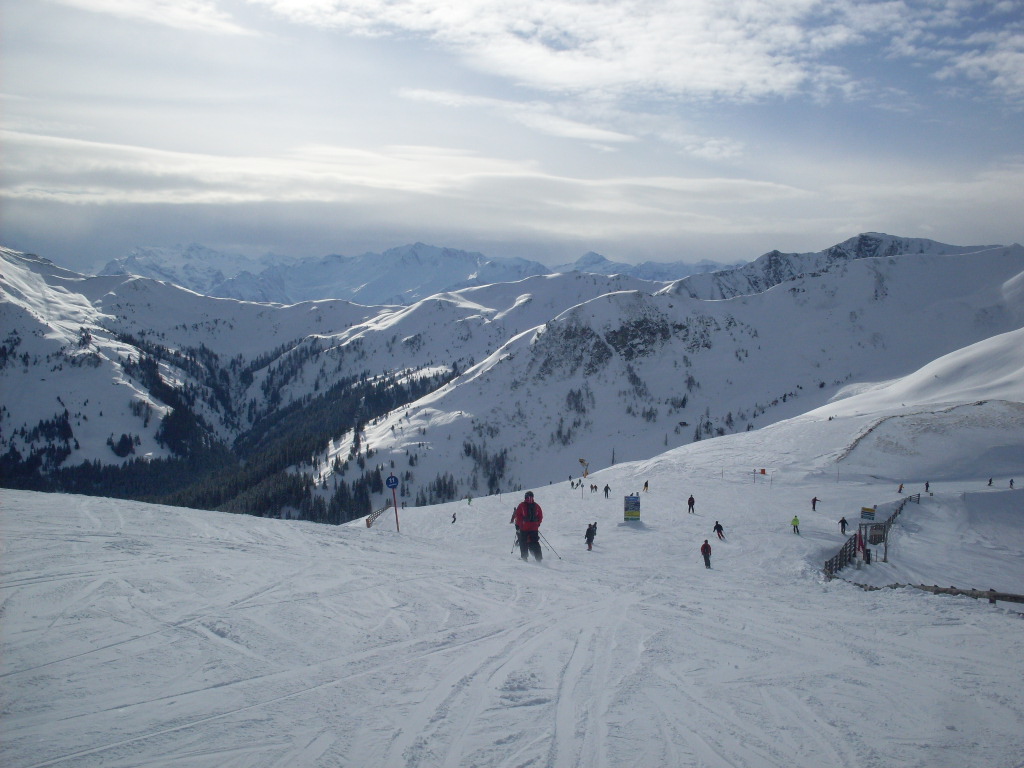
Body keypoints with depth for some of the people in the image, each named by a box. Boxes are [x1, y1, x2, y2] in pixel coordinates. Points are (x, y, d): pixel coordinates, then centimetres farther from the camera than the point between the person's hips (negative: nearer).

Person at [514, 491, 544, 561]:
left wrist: (517, 524, 3)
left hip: (524, 527, -3)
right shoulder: (536, 505, 7)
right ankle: (539, 558, 2)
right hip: (534, 528, 3)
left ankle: (524, 557, 1)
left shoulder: (522, 505, -3)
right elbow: (540, 516, 11)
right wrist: (537, 524, 22)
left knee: (523, 543, 6)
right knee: (534, 543, 9)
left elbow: (518, 515, -6)